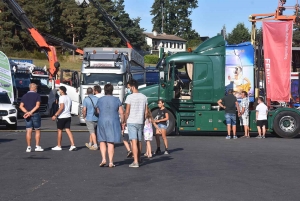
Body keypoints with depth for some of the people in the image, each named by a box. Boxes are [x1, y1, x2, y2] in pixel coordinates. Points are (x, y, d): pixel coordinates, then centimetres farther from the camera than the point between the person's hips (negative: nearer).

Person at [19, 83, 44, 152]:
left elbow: (21, 106, -1)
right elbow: (37, 106, -16)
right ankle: (37, 146, 3)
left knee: (28, 131, 3)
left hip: (27, 116, 3)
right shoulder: (37, 95, -4)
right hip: (35, 115, -3)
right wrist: (30, 112, -18)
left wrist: (26, 112, -11)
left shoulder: (24, 96, 9)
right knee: (37, 131, 7)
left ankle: (28, 147, 2)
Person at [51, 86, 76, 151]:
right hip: (68, 116, 7)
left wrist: (55, 115, -21)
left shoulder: (62, 97, -11)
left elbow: (62, 107, -21)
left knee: (59, 130, 5)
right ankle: (73, 145, -9)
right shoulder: (68, 98, 15)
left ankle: (59, 146, 12)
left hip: (62, 117, -7)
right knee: (68, 130, 3)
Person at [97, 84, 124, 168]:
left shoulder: (100, 100, -1)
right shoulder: (116, 100, -4)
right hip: (113, 123, -1)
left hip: (102, 122, 1)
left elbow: (98, 112, 10)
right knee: (111, 143, 2)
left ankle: (103, 159, -1)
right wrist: (122, 122, 6)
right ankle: (111, 162, 2)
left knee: (102, 141, 14)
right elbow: (121, 112, -5)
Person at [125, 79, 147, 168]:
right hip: (140, 122, 5)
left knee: (134, 141, -9)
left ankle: (135, 162, -14)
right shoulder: (144, 97, 6)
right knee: (139, 141, 16)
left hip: (131, 122, -5)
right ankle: (139, 159, 29)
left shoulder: (130, 97, -10)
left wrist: (124, 122, 1)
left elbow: (127, 112, -10)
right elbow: (146, 112, 9)